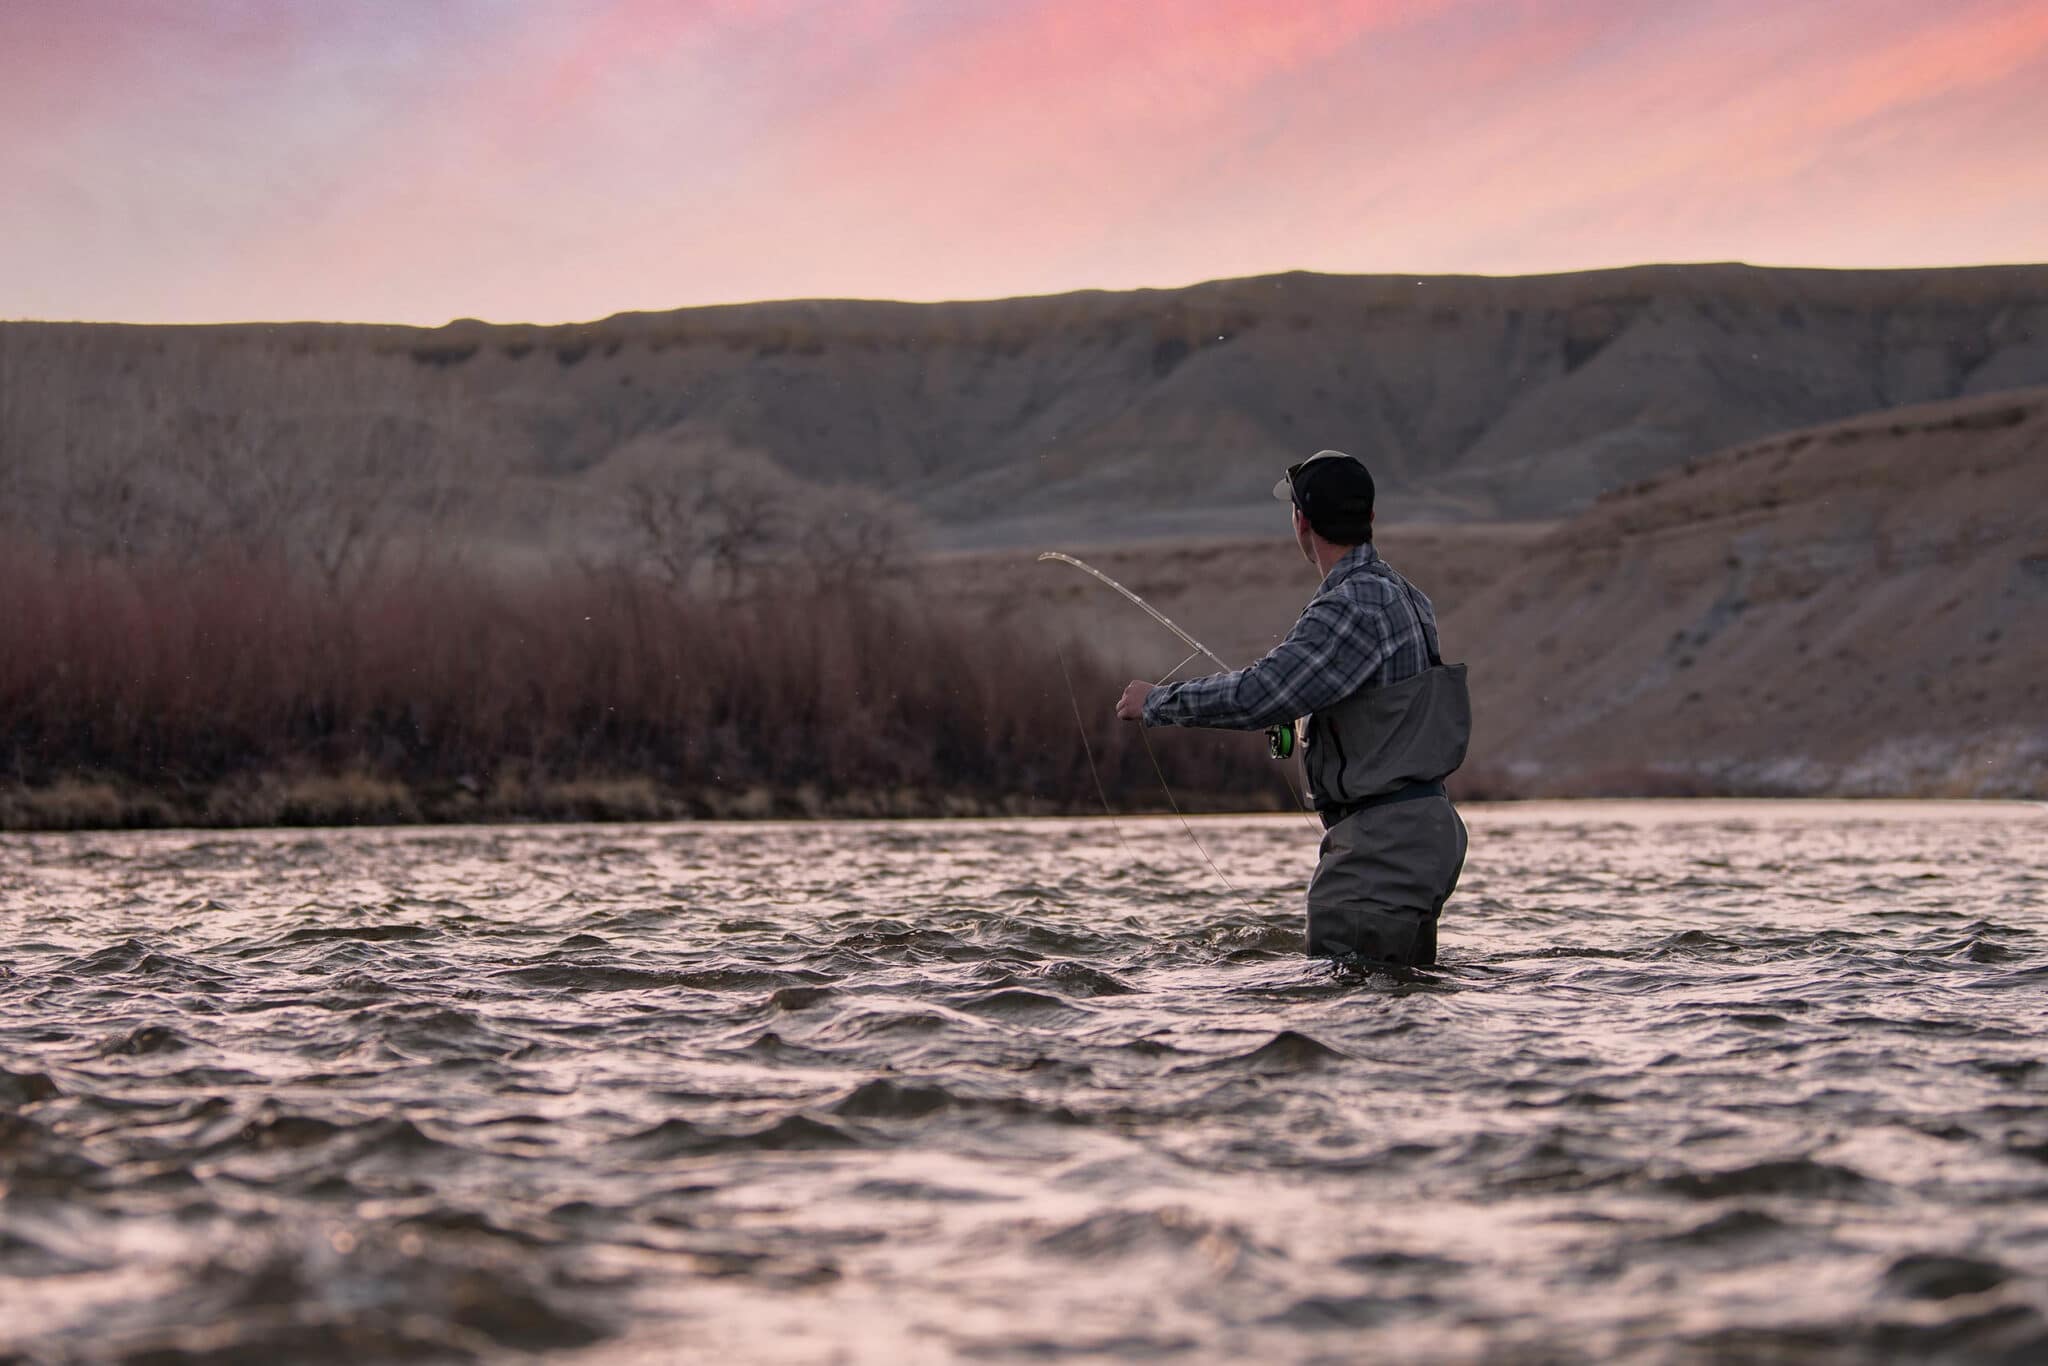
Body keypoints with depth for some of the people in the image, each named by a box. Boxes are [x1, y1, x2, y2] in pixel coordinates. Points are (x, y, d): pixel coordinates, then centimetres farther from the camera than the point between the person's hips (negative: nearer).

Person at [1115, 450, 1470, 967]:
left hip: (1386, 842, -11)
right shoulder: (1402, 595, 15)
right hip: (1423, 829, 11)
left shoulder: (1352, 607, -18)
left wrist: (1156, 702, -10)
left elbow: (1256, 696, -23)